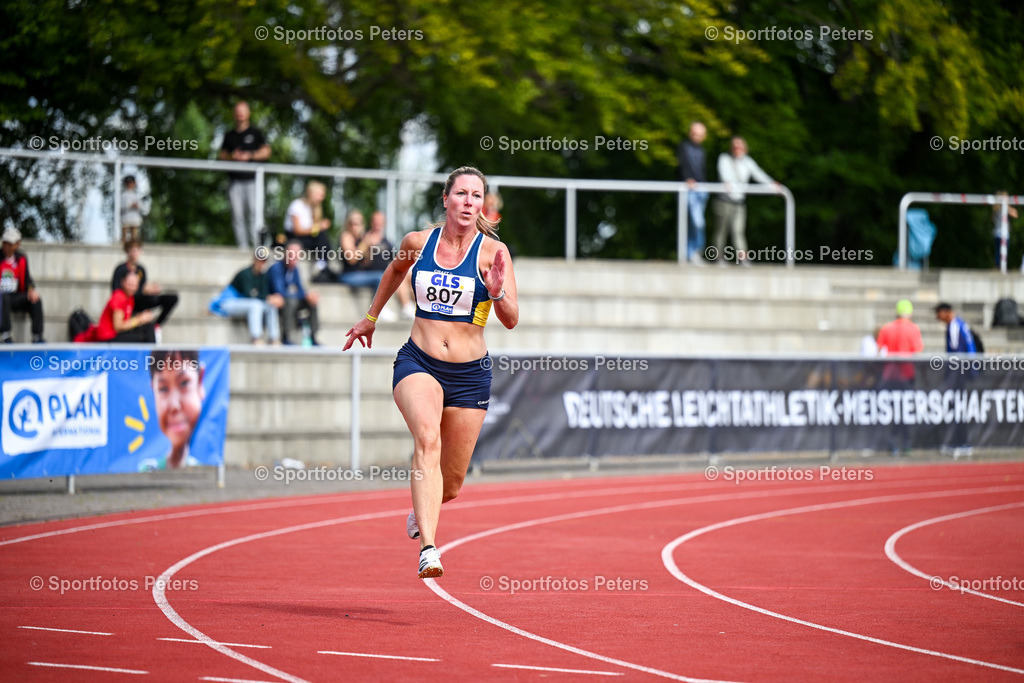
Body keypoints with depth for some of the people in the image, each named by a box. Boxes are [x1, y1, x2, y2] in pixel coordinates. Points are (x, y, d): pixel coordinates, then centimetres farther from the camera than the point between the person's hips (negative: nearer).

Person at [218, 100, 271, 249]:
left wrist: (249, 156, -10)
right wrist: (232, 156, -3)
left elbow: (266, 152, 3)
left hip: (252, 180, -3)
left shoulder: (255, 133, 8)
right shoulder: (229, 135, 17)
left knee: (254, 212, -11)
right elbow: (222, 154, 18)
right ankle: (243, 247, 0)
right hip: (235, 181, 3)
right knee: (237, 215, -2)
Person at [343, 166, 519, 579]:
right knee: (427, 439, -31)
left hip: (469, 374, 0)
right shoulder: (418, 242, 1)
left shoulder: (492, 252, -6)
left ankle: (422, 509, 47)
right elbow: (396, 270, 25)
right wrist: (371, 318, 32)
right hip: (418, 363, 0)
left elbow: (511, 321, -11)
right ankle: (428, 548, -41)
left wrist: (498, 293, -30)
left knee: (451, 484, 8)